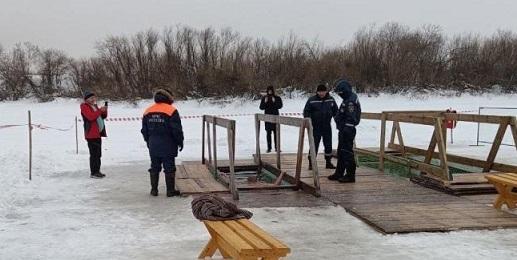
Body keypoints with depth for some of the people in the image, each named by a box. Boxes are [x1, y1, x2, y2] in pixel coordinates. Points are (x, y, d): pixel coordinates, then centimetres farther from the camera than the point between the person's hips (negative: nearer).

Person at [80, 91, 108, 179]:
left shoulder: (94, 106, 20)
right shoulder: (84, 107, -7)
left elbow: (103, 116, 20)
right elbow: (91, 117, -23)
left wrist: (104, 111, 1)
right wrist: (100, 110, -24)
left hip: (98, 133, 9)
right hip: (91, 134, -9)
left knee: (98, 154, 12)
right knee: (94, 154, -9)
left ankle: (97, 171, 20)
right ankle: (93, 172, -6)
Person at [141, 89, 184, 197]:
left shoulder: (148, 111, 8)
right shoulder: (171, 111, -10)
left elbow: (144, 130, 14)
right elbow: (177, 130, -10)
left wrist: (148, 142, 24)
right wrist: (180, 142, 2)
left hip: (153, 146, 5)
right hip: (168, 146, -5)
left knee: (154, 168, 12)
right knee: (169, 168, 1)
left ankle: (154, 190, 16)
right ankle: (170, 190, 3)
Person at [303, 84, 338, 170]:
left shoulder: (331, 100, 3)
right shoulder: (311, 100, -7)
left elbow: (335, 111, 13)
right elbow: (306, 112, -5)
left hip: (327, 127, 4)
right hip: (315, 127, -4)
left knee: (328, 145, 11)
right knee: (314, 145, -2)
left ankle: (328, 162, 23)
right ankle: (311, 163, 6)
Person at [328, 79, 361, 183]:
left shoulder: (351, 101, -20)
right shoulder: (348, 99, 14)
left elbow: (351, 119, -24)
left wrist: (345, 130, -25)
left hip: (347, 130, -11)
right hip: (344, 130, 11)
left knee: (347, 152, -4)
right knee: (341, 152, 17)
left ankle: (350, 175, 3)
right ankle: (339, 173, 27)